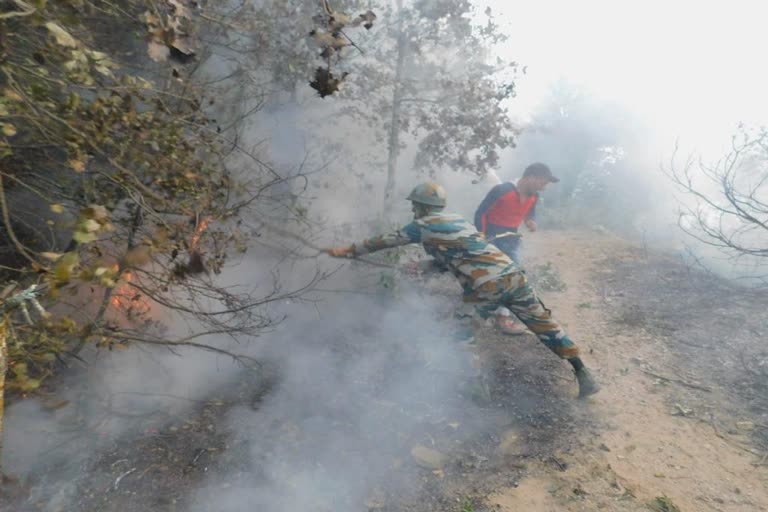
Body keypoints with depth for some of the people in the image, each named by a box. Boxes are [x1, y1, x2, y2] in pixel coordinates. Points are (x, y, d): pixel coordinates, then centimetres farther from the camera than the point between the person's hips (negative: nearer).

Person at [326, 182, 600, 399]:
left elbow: (385, 241, 11)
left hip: (486, 288, -7)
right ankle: (583, 375, 21)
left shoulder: (423, 226, 2)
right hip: (513, 275, 7)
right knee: (544, 324, 16)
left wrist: (348, 250, 22)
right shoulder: (457, 218, 22)